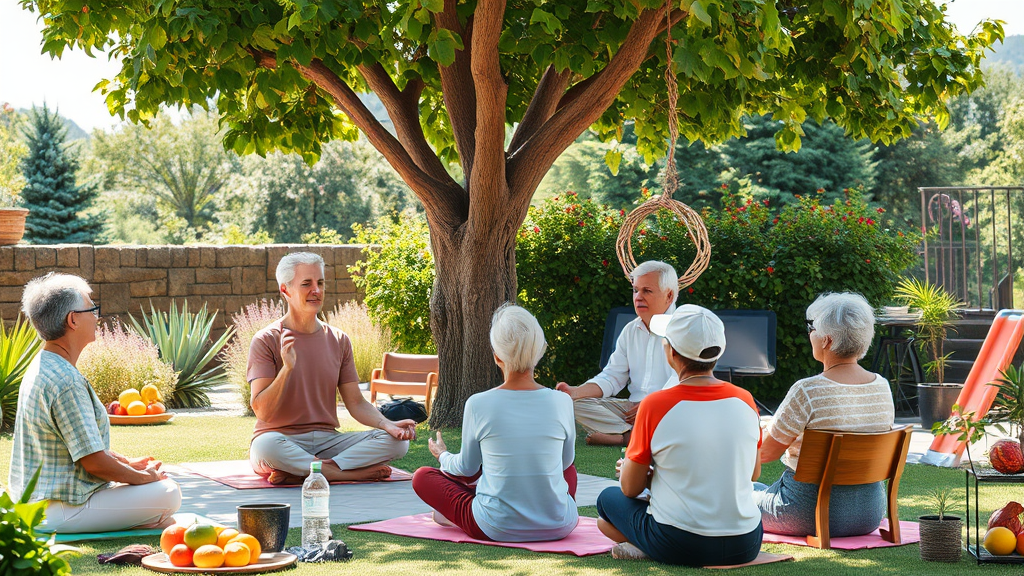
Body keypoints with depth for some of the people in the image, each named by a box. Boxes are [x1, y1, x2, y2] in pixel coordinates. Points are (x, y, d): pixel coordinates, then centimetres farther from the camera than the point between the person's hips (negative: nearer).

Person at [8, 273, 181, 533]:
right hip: (60, 510, -11)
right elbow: (94, 461, -23)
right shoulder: (65, 381, -24)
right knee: (168, 494, -14)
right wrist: (144, 476, -7)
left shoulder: (42, 368, 10)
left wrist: (128, 462, 15)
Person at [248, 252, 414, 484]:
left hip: (327, 440, 5)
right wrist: (287, 368, -27)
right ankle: (356, 472, -26)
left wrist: (388, 425, -11)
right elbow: (262, 412, -12)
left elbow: (356, 403, 9)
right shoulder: (267, 341, -4)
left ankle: (300, 472, -25)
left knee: (397, 441, -18)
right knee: (265, 445, -40)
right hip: (283, 440, -4)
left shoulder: (339, 341, 11)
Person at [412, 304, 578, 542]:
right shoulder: (561, 402, -10)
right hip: (558, 527, 2)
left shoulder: (478, 405, -14)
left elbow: (467, 468, 4)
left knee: (422, 477, 16)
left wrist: (442, 455, 27)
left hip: (498, 529, -2)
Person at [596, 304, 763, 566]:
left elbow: (630, 488, -3)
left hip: (680, 548, -2)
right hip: (746, 546, 2)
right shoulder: (745, 400, -1)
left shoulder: (656, 405, -14)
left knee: (609, 498, 24)